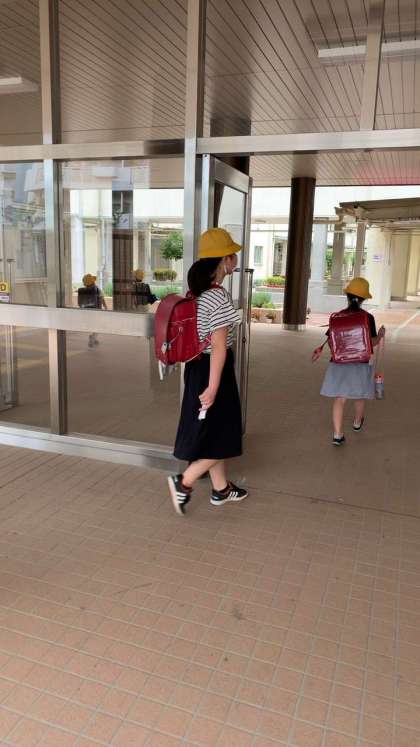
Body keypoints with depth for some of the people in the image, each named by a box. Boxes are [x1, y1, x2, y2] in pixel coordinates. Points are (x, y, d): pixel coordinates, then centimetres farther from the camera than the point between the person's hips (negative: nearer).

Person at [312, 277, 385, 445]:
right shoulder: (368, 318, -7)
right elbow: (372, 343, -4)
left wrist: (319, 350, 11)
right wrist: (380, 335, 16)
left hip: (339, 363, 1)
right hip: (361, 363, -1)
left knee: (340, 399, 3)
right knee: (359, 397, 22)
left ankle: (337, 435, -2)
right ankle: (357, 423, 44)